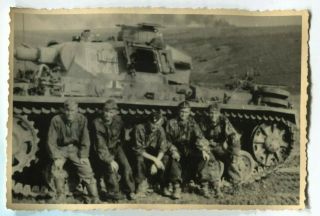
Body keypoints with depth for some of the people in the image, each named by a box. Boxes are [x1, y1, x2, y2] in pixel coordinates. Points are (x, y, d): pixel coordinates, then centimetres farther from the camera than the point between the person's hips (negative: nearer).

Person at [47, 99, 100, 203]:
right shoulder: (56, 120, -16)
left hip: (76, 148, 1)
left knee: (86, 169, -13)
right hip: (61, 148, -1)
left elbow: (85, 140, -4)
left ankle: (94, 198, 1)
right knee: (56, 168, -23)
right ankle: (60, 195, -2)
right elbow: (51, 141, -11)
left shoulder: (82, 119, -12)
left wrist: (83, 156, -12)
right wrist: (56, 157, -19)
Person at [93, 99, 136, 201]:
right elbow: (101, 145, -23)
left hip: (116, 147, 3)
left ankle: (130, 191, 4)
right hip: (104, 150, -3)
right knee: (111, 168, -24)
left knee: (126, 166, -17)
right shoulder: (97, 123, -20)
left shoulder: (118, 121, -9)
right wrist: (110, 160, -28)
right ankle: (115, 193, -2)